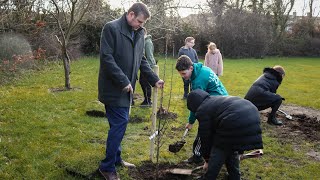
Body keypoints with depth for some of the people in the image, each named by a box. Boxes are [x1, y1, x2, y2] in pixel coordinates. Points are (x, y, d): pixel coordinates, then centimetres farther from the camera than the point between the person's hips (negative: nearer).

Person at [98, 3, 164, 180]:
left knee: (119, 123, 15)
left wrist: (154, 79, 7)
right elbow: (106, 58, -19)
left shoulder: (139, 34, 10)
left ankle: (116, 158, 29)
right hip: (113, 88, -7)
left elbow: (141, 60, 16)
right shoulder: (111, 28, -13)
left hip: (126, 88, 8)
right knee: (120, 123, -8)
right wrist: (123, 81, -22)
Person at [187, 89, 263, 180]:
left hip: (236, 122, -9)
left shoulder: (203, 110, 4)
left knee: (218, 154, 10)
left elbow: (205, 136, 9)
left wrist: (207, 160, 23)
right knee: (231, 149, 28)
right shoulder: (215, 100, 30)